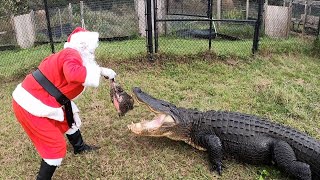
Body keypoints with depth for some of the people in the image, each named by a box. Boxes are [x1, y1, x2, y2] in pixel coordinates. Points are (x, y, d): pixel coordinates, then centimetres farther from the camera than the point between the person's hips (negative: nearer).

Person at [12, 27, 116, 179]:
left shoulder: (70, 54, 8)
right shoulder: (72, 54, -20)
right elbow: (73, 74, -42)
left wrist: (101, 71, 6)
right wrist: (100, 71, -29)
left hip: (33, 98, 10)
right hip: (30, 105, -10)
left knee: (69, 118, 28)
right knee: (56, 146, -3)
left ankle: (79, 147, 52)